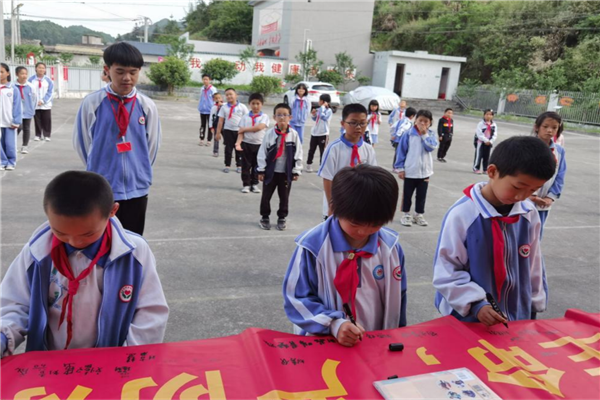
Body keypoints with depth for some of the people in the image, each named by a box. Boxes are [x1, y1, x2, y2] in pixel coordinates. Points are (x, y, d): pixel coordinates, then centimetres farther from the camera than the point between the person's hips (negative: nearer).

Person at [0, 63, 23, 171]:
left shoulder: (13, 89, -4)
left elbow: (16, 106, -3)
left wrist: (16, 121, -6)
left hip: (10, 122, -2)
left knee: (10, 144, 4)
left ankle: (11, 162, 17)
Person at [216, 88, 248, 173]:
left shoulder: (242, 107, -1)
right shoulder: (224, 107, 1)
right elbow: (220, 121, 2)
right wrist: (218, 133, 0)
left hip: (239, 131, 0)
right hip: (228, 130, 1)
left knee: (239, 149, 7)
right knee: (228, 149, 4)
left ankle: (239, 166, 19)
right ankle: (227, 165, 14)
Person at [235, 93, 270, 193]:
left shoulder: (264, 117, -3)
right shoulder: (245, 117, 3)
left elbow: (259, 127, -20)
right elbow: (241, 132, -3)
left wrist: (244, 129, -14)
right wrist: (238, 142, -19)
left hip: (259, 144, -1)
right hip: (246, 144, 1)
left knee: (256, 165, 9)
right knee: (246, 165, 5)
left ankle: (254, 184, 21)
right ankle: (246, 184, 15)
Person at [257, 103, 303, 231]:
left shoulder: (294, 134, -6)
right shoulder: (269, 133, -8)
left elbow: (298, 153, -1)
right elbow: (262, 152, -3)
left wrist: (296, 171, -1)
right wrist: (261, 170, -3)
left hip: (286, 172, 0)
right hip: (271, 171, 0)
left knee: (284, 197, 12)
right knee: (266, 196, 9)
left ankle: (282, 218, 29)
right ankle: (265, 217, 27)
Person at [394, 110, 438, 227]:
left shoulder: (431, 135, 0)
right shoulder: (409, 134, -9)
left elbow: (432, 147, -17)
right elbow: (401, 151, -6)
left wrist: (424, 135, -16)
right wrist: (400, 168, -8)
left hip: (425, 172, 3)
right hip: (410, 171, -2)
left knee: (421, 195, 13)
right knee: (407, 194, 10)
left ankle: (419, 215, 26)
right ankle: (406, 215, 23)